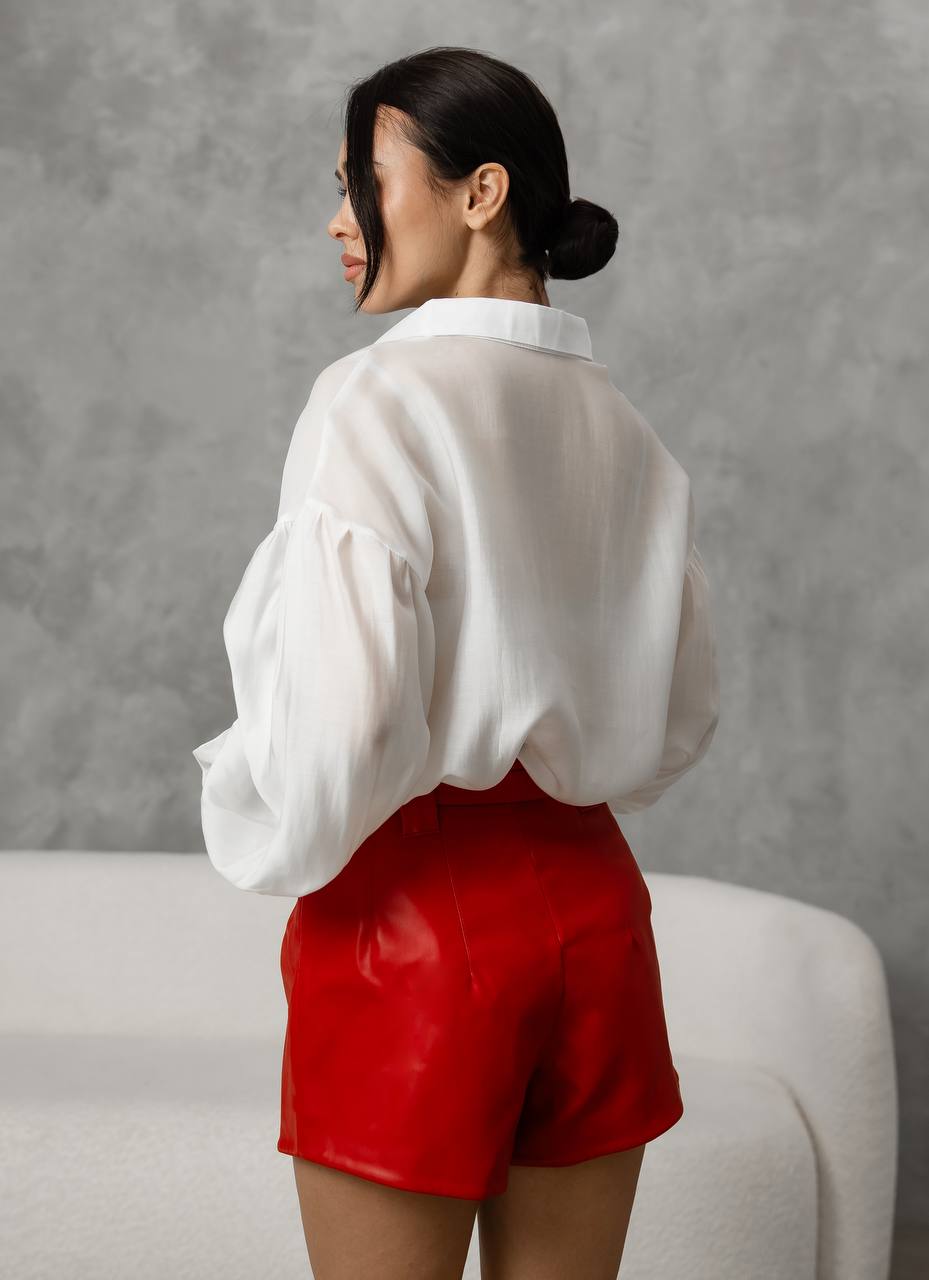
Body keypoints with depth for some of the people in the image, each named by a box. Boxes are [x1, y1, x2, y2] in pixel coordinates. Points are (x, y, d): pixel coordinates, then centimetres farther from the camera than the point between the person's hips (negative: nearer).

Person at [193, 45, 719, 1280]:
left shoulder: (380, 400, -13)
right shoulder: (621, 427, 8)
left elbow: (334, 720, -20)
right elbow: (683, 713, 14)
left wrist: (265, 841, -1)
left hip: (415, 911, -6)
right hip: (593, 901, 6)